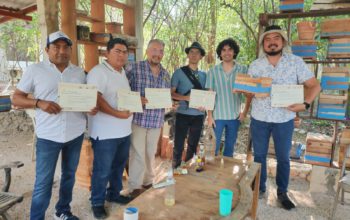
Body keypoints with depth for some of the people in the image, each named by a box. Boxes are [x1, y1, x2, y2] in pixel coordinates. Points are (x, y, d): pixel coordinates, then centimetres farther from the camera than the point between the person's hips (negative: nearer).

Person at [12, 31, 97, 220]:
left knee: (69, 176, 18)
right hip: (48, 136, -4)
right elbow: (16, 98, -1)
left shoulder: (79, 72, 6)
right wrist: (39, 103, -19)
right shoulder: (35, 70, -3)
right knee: (43, 183, 2)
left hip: (76, 134, 4)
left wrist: (92, 106, -8)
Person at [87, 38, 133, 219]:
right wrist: (117, 114, -29)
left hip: (124, 130, 8)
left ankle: (114, 194, 40)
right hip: (105, 132, -8)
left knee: (119, 166, 20)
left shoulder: (124, 73, 15)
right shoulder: (98, 71, -13)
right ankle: (97, 202, 25)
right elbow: (96, 100, -23)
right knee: (102, 170, 6)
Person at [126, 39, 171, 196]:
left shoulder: (165, 74, 10)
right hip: (138, 119, -5)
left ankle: (148, 181, 35)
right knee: (137, 154, 1)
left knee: (150, 153, 17)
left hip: (156, 120, 5)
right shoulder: (134, 68, -7)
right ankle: (134, 187, 16)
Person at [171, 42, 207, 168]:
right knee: (178, 146, 2)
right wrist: (186, 98, -22)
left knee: (193, 146, 14)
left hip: (198, 115, 4)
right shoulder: (179, 72, -2)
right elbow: (171, 93, -7)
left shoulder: (203, 75, 10)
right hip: (183, 114, -4)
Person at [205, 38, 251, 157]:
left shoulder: (242, 70, -1)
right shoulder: (213, 71, -1)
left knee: (230, 148, 14)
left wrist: (245, 111, -2)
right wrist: (209, 115, -5)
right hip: (217, 115, -1)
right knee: (213, 147, 6)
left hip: (235, 116, 1)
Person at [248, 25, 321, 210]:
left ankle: (282, 193, 32)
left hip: (284, 120, -1)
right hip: (259, 119, 1)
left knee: (283, 158, 12)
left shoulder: (296, 62, -5)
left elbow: (314, 86, -3)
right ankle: (260, 189, 32)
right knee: (259, 155, 13)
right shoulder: (255, 65, 1)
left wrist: (305, 104, -19)